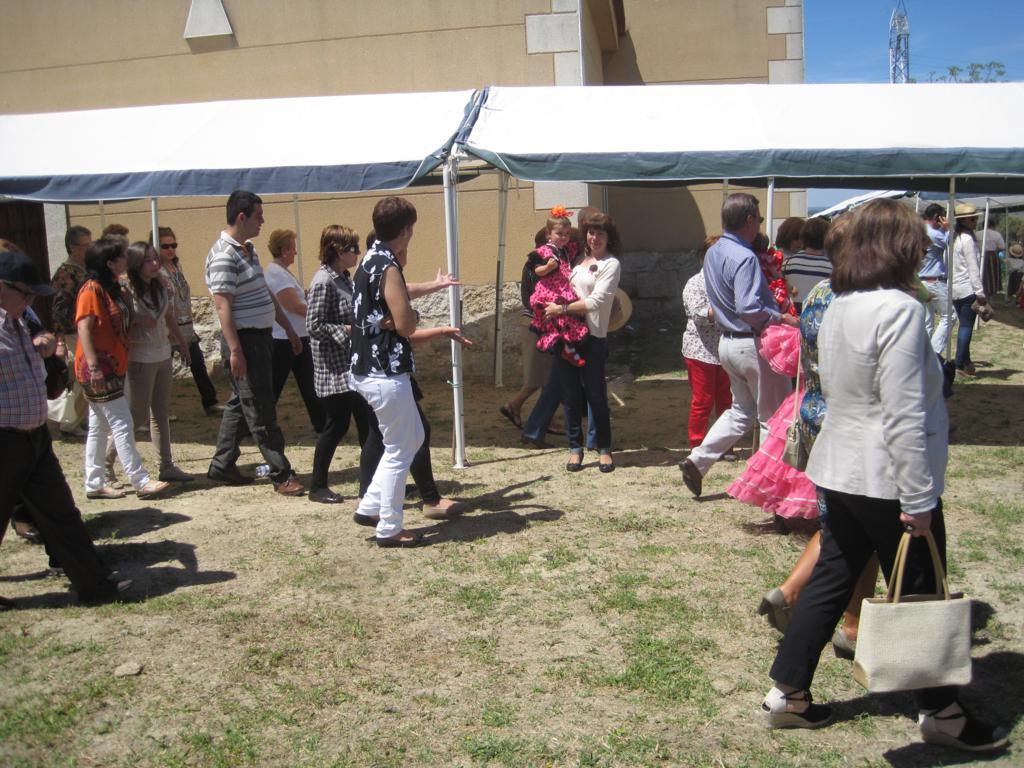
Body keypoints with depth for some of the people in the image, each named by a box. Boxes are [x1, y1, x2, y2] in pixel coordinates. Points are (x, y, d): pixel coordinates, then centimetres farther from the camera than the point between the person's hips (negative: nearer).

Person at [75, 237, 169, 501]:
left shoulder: (114, 288, 14)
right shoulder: (92, 289, -14)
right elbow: (84, 329, -18)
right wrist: (93, 366, -23)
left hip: (113, 367, 10)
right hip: (98, 368, -10)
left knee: (100, 427, 12)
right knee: (122, 424, -9)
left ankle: (94, 484, 19)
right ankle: (142, 482, -6)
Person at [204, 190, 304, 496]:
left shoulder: (247, 249, 14)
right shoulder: (224, 255, -16)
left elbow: (267, 295, 20)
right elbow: (223, 306, -20)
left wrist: (289, 329, 22)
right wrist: (235, 351, -24)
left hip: (261, 337, 10)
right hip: (244, 340, -10)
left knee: (241, 405, 16)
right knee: (261, 412, -3)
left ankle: (222, 465, 27)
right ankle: (282, 476, 2)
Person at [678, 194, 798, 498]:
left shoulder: (712, 253, 8)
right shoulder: (744, 258, -21)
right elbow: (749, 309, -29)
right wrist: (782, 319, -18)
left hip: (728, 342, 9)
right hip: (753, 344, -9)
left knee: (742, 410, 21)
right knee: (774, 416, 6)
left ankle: (697, 460, 14)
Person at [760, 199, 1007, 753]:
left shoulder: (838, 308, 8)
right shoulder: (899, 309, -19)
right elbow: (905, 415, -23)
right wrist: (918, 498, -19)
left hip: (840, 472, 8)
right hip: (888, 480, -8)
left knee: (830, 581, 16)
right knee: (918, 595, 8)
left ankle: (787, 694, 23)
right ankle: (940, 712, 25)